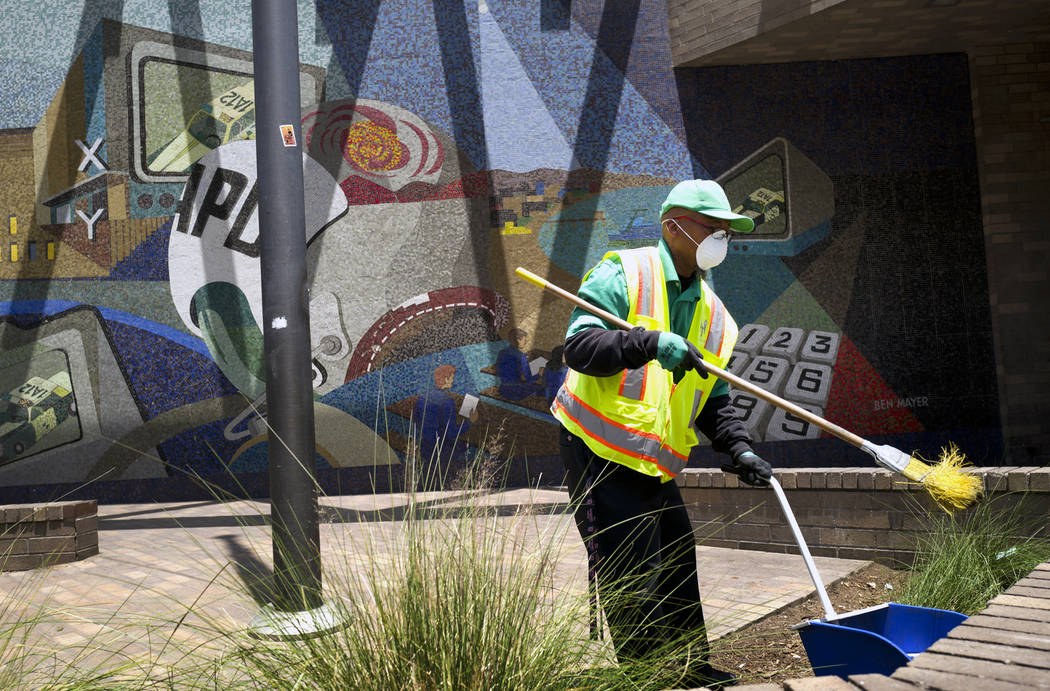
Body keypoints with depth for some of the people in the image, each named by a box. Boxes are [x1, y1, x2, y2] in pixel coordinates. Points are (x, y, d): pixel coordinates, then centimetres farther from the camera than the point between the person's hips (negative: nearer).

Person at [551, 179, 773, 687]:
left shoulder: (713, 314, 14)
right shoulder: (623, 274, -8)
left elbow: (713, 400, 19)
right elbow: (579, 345, -21)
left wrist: (737, 449, 3)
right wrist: (650, 342, -33)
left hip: (655, 466, 8)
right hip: (598, 450, -8)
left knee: (677, 567, 16)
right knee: (631, 581, -8)